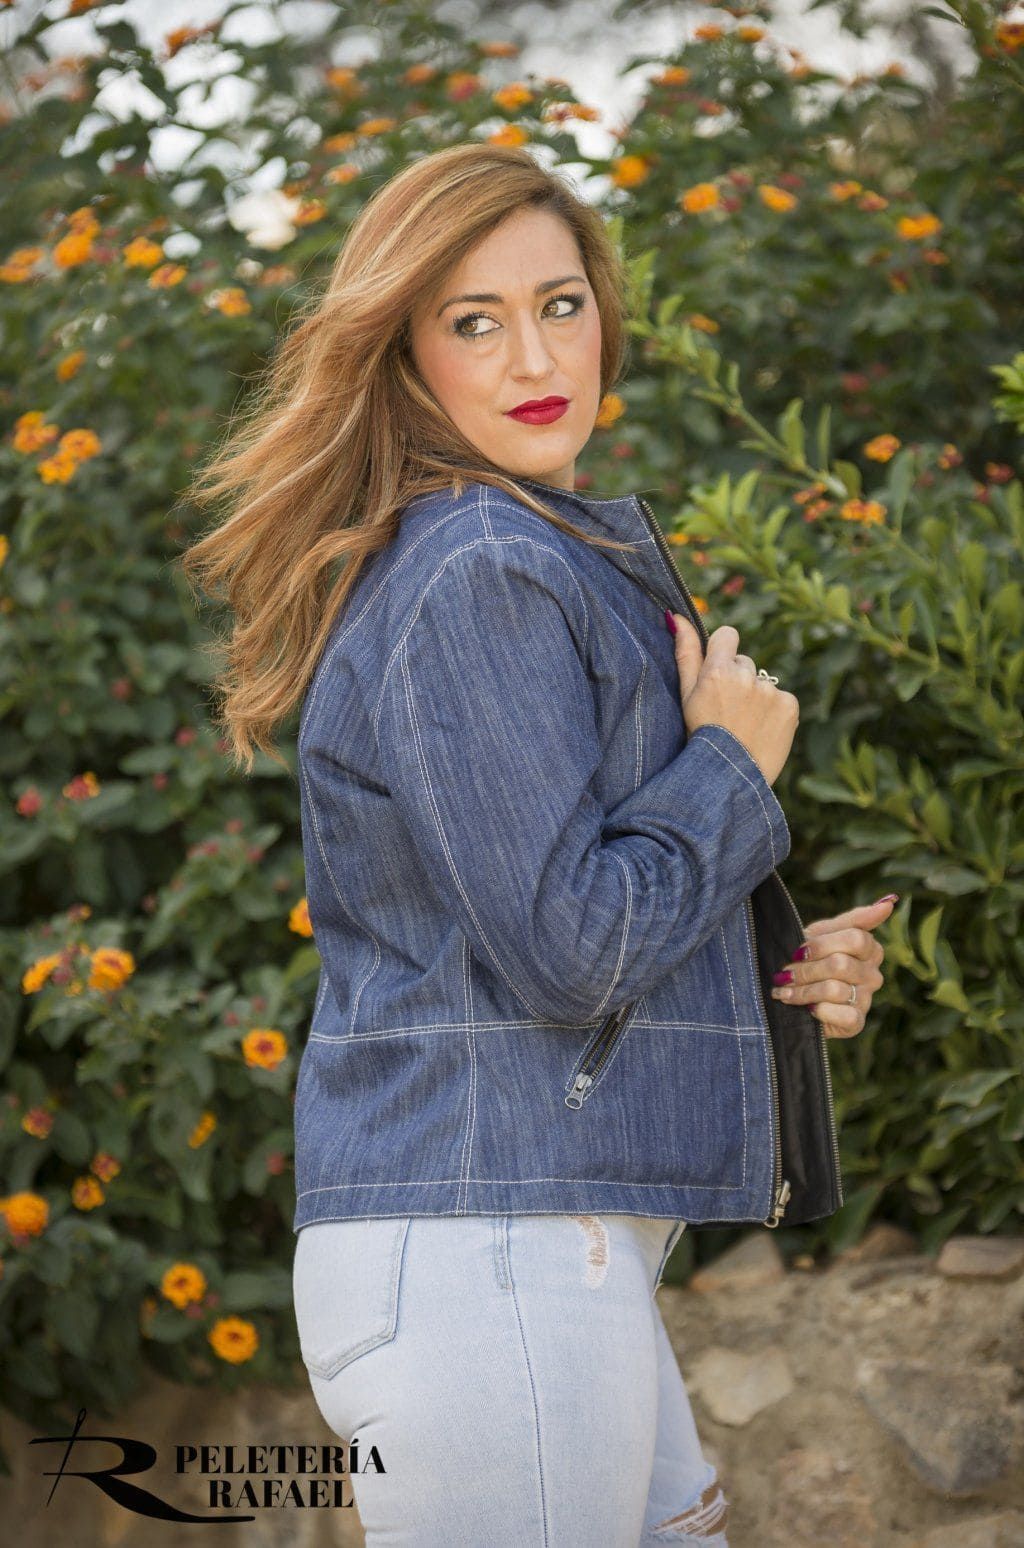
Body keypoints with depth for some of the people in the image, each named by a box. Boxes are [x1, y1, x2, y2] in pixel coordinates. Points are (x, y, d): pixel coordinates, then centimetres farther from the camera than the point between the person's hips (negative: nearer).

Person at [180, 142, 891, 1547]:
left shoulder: (567, 557, 19)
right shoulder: (479, 580, -14)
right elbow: (565, 948, -21)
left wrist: (778, 971, 9)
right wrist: (735, 766, -7)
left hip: (560, 1251, 10)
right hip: (487, 1263, -10)